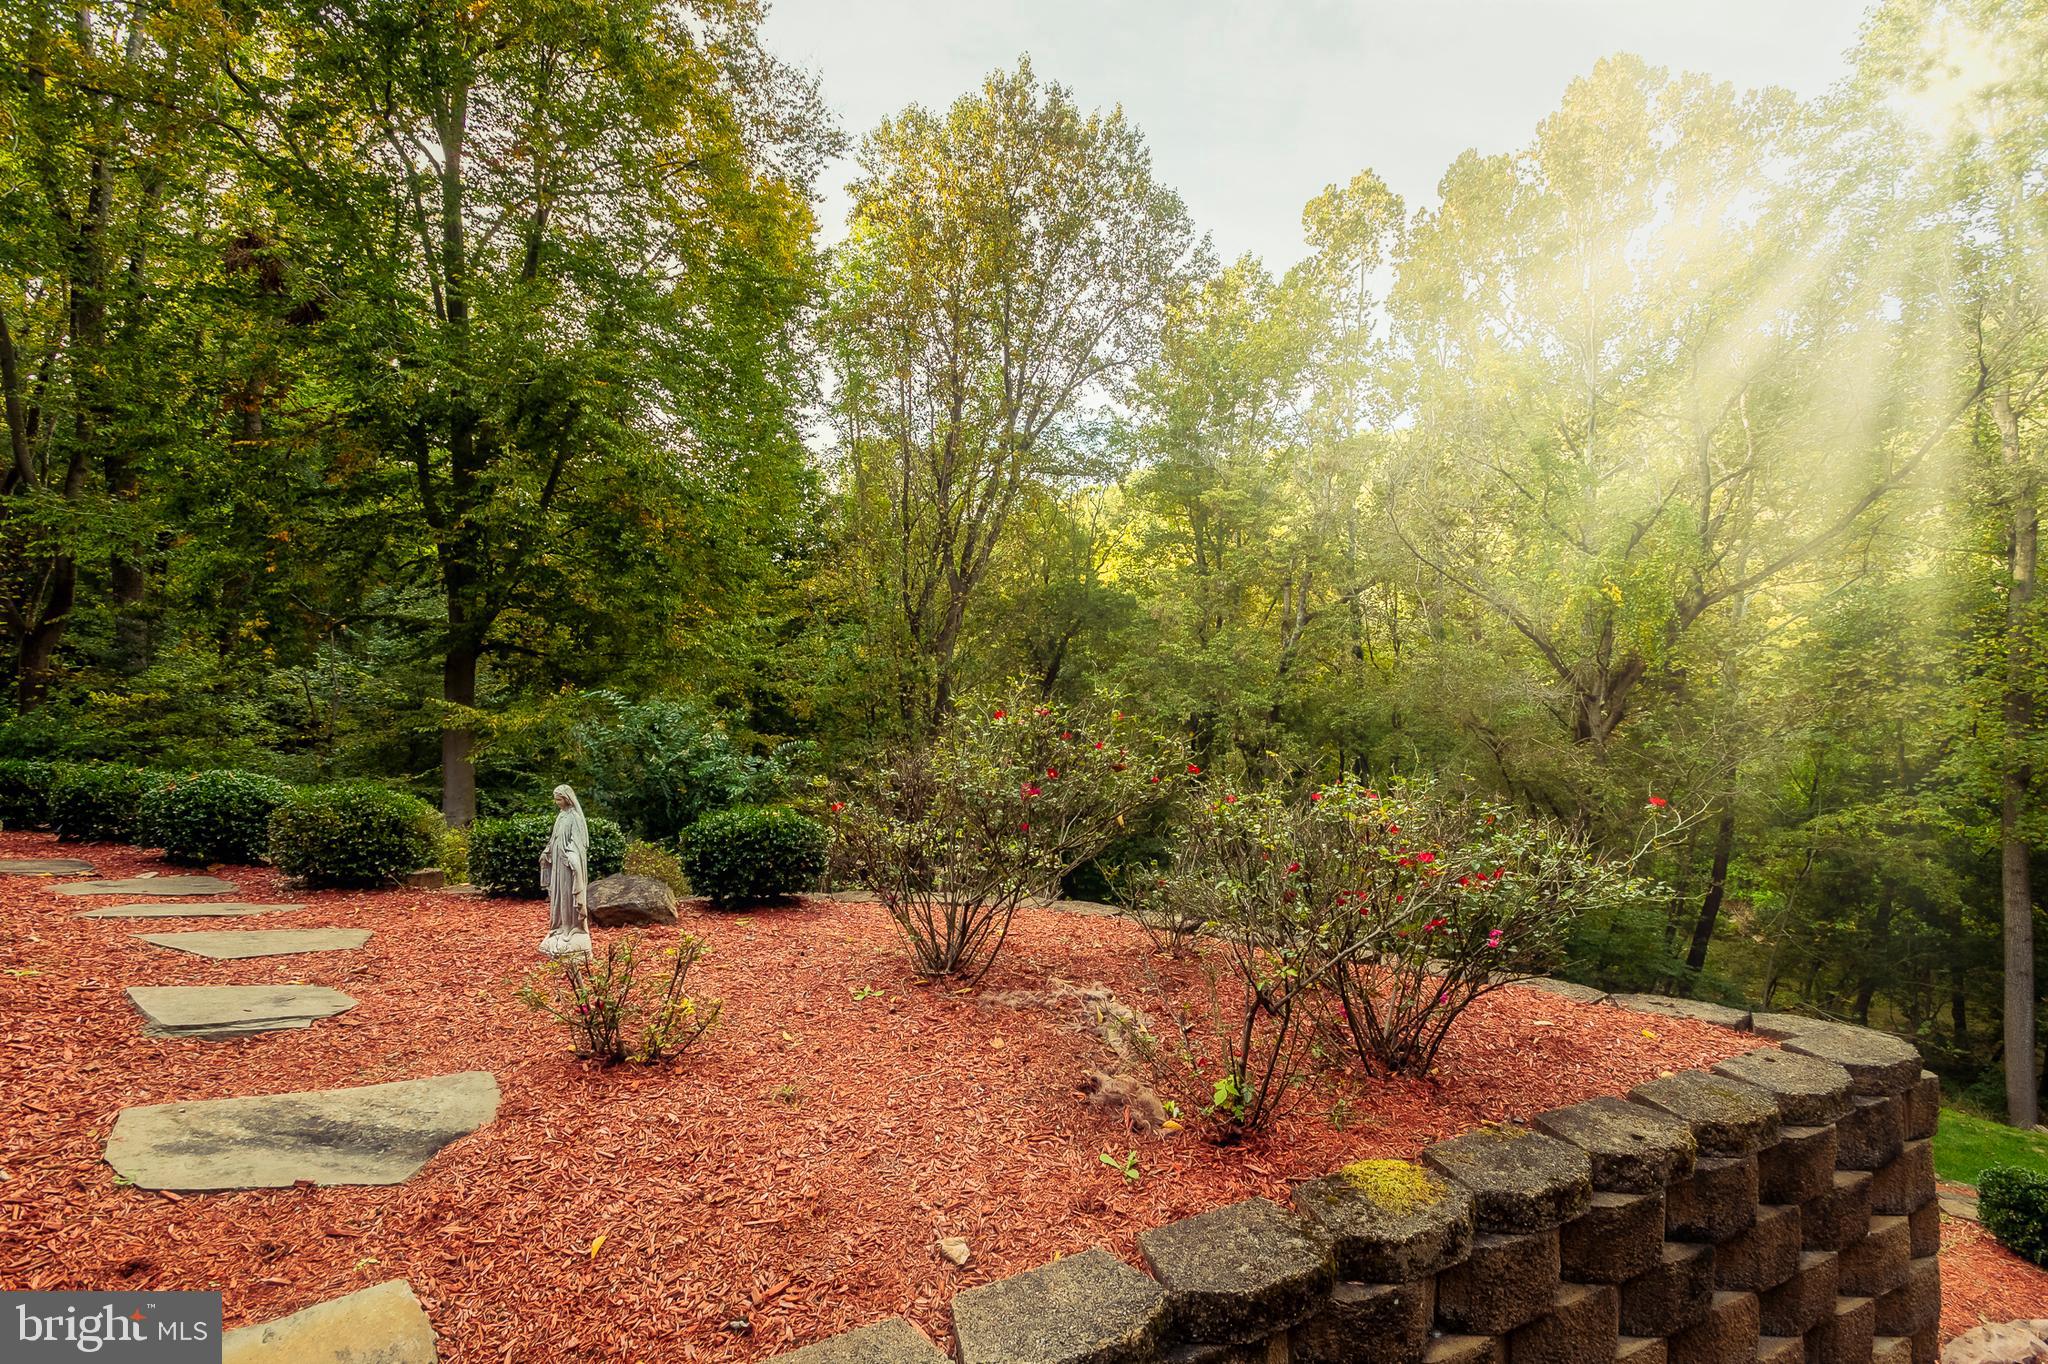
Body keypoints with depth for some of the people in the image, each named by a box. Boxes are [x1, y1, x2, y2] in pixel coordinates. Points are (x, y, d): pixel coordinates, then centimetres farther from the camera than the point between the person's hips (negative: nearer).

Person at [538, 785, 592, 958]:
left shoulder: (574, 817, -13)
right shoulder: (561, 815, 13)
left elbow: (577, 843, -18)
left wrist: (571, 859, -26)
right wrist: (547, 853, 8)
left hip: (569, 864, -9)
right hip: (558, 864, 9)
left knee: (569, 898, -5)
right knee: (559, 898, 11)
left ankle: (574, 940, 0)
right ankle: (562, 932, 18)